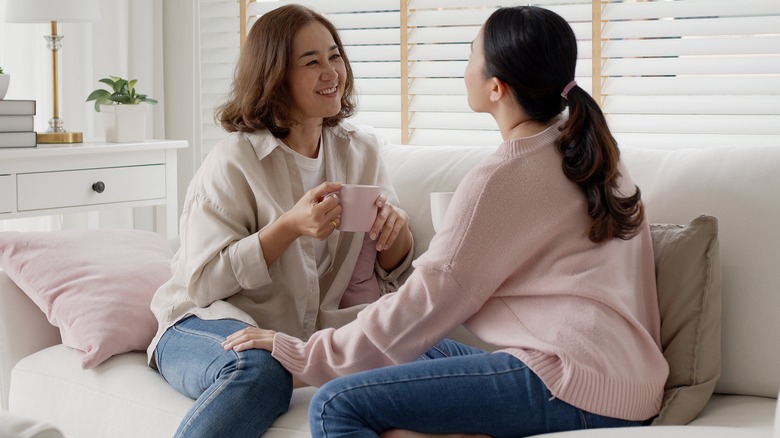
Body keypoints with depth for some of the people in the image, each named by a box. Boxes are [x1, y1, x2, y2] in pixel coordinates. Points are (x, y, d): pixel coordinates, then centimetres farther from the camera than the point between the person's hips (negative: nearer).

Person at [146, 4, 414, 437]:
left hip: (314, 330, 5)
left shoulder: (360, 151, 7)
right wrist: (290, 226, -24)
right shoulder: (233, 161, -9)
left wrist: (395, 229, -12)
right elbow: (203, 283, -14)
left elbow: (391, 269, 12)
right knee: (259, 370, -40)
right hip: (209, 321, -5)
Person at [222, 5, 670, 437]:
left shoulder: (499, 180, -11)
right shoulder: (594, 152, 14)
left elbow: (420, 307, -8)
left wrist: (300, 353, 0)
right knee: (427, 351, 29)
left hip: (574, 386, -10)